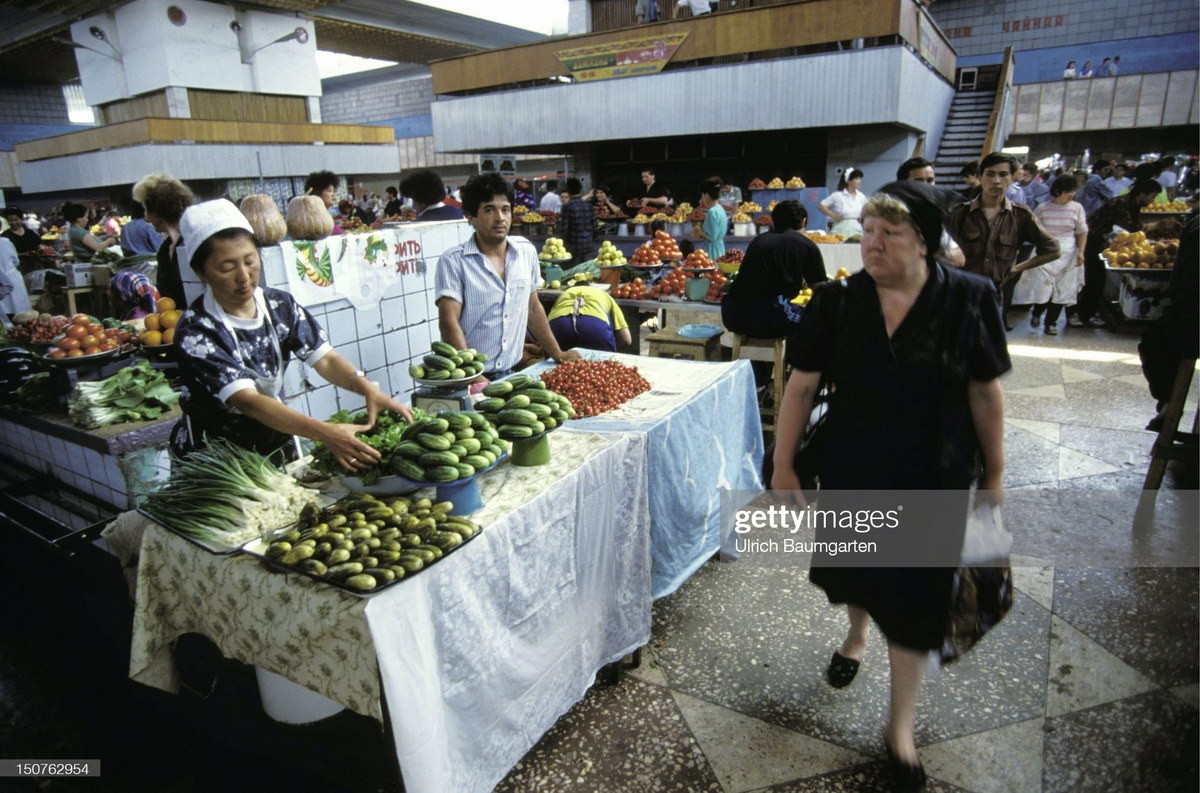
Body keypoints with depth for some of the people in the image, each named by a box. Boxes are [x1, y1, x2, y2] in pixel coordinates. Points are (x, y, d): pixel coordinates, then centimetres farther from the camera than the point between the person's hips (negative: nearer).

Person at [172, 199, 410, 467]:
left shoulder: (280, 305, -2)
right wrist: (326, 433, -39)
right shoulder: (196, 332, -17)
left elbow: (324, 359, -9)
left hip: (277, 442, 4)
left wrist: (367, 388, -30)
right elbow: (248, 402, -27)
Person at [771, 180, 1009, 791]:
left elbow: (986, 393, -3)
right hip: (851, 471, 1)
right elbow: (801, 386, -6)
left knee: (915, 597, 8)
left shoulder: (968, 299, -12)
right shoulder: (837, 302, -11)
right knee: (855, 567, 22)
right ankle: (858, 632, 58)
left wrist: (994, 475, 3)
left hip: (933, 481, -1)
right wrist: (783, 465, -5)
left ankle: (900, 727, 29)